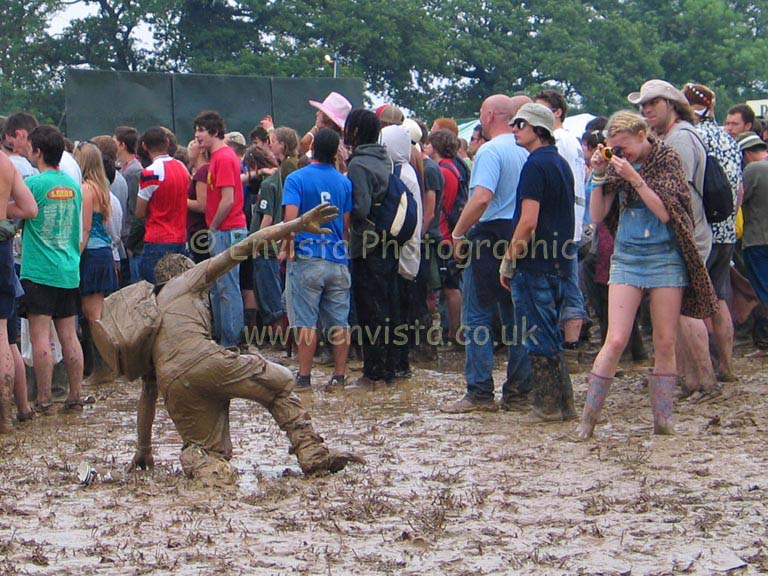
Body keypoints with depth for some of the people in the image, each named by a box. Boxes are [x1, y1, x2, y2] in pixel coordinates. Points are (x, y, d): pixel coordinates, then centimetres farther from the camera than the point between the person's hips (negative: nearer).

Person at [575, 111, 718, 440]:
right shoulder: (617, 165, 4)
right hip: (627, 257, 1)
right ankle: (589, 416, -1)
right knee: (616, 340, -9)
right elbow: (597, 216, 2)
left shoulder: (668, 160, -4)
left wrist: (634, 178, -21)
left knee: (665, 344, 2)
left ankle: (663, 419, 10)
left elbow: (665, 212, -15)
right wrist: (598, 176, -9)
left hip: (666, 256, -1)